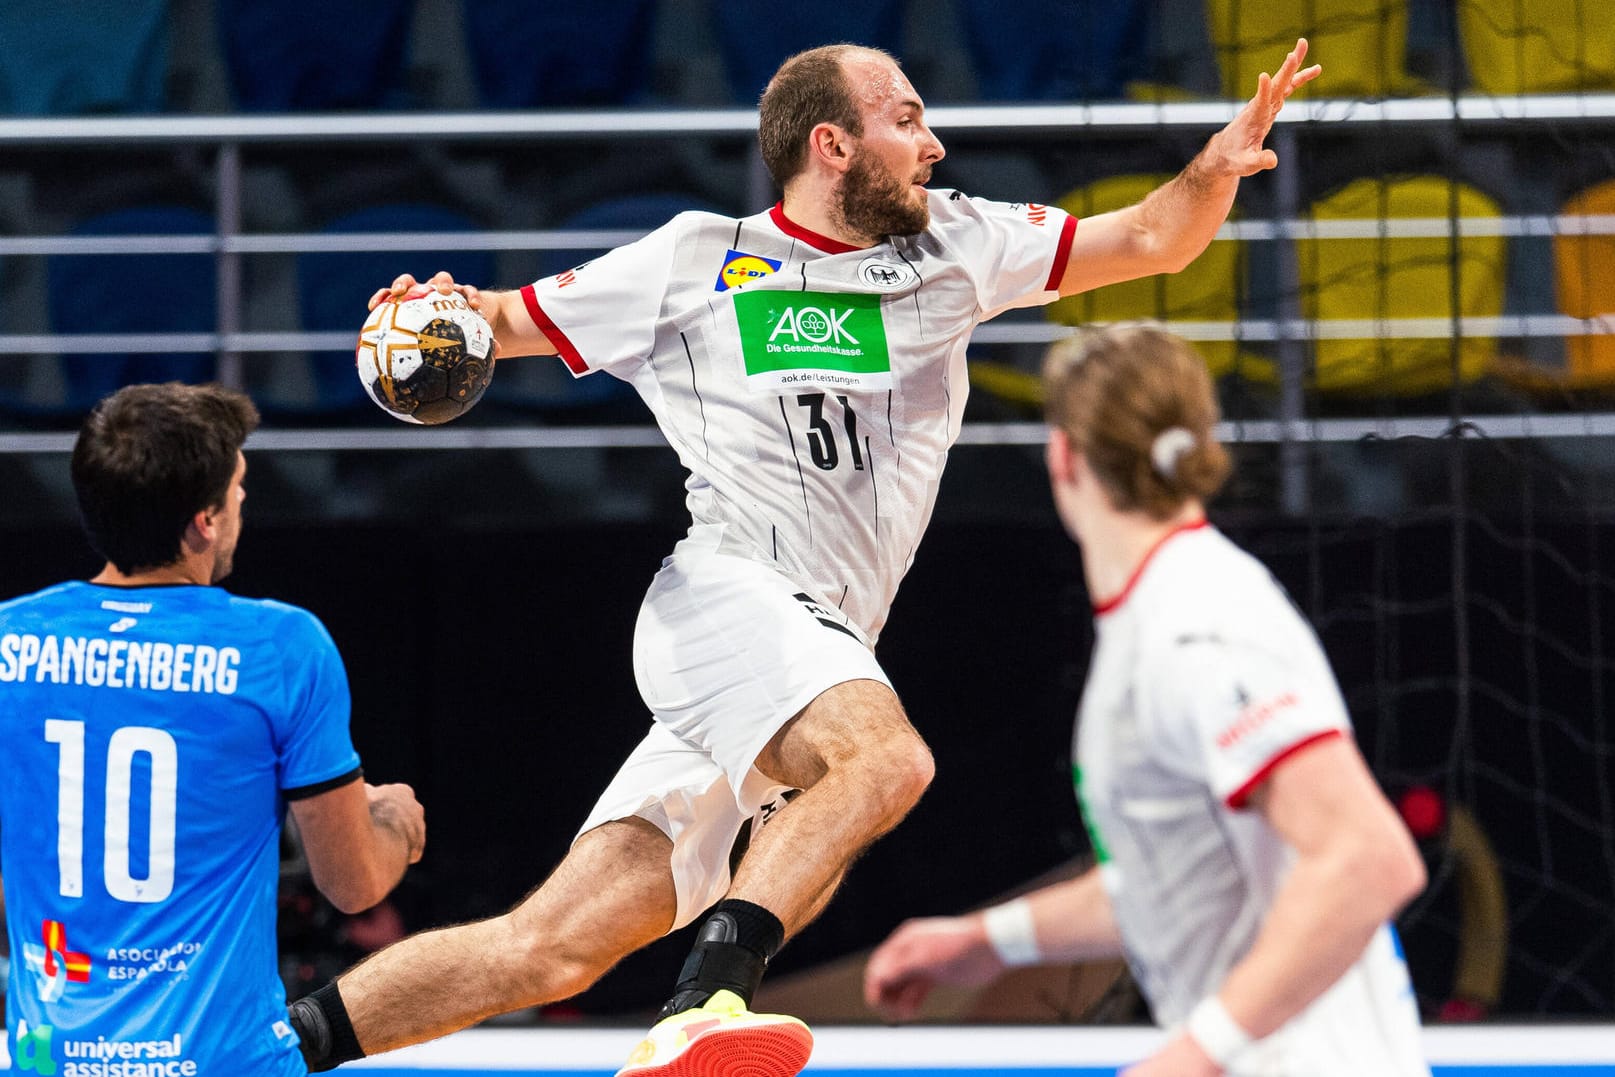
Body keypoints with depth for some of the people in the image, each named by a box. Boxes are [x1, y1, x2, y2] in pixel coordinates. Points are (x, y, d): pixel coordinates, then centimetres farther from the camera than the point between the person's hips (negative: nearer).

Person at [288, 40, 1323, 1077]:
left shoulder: (956, 246, 17)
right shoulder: (695, 262, 7)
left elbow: (1151, 240, 17)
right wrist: (450, 307, -7)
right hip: (725, 596, -5)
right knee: (888, 758, -35)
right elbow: (513, 322, 15)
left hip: (824, 658, 5)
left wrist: (1217, 168, -4)